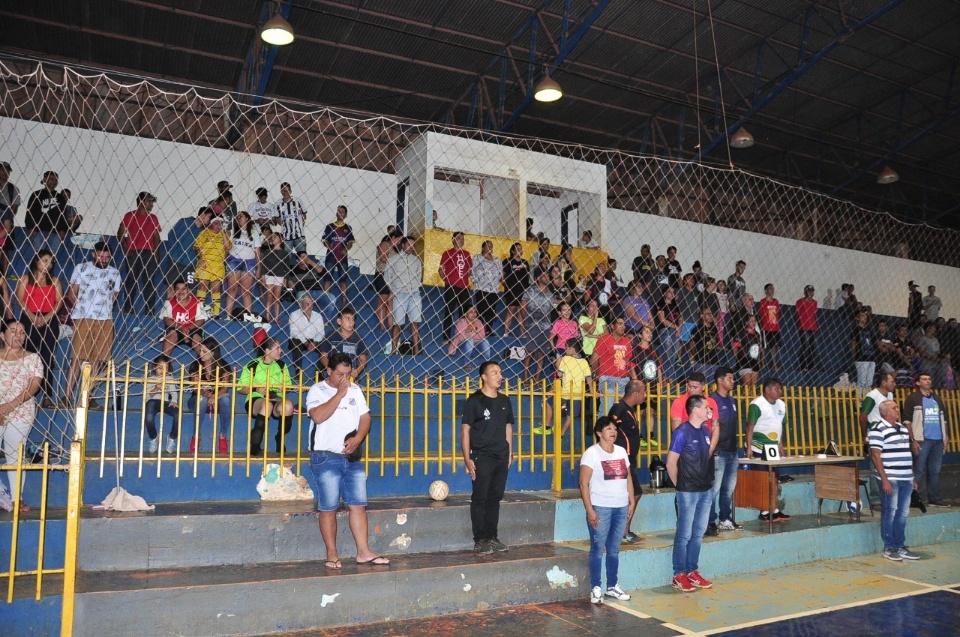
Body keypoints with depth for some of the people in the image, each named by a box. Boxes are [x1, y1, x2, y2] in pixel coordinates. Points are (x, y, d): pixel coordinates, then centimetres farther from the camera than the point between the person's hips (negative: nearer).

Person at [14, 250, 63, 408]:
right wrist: (33, 317, -14)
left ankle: (47, 396, -4)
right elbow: (20, 299, -2)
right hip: (29, 320, -1)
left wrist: (46, 318, -10)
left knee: (47, 358, -3)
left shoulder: (54, 280, 12)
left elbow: (59, 301, 4)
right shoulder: (26, 278, 8)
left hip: (49, 321, 1)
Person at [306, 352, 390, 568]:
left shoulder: (355, 390, 11)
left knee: (358, 505, 4)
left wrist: (357, 438, -7)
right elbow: (318, 416, -21)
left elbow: (365, 417, 10)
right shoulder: (317, 390, -4)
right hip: (326, 458, -5)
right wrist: (339, 394, -18)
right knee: (329, 508, 0)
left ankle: (363, 552, 9)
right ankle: (332, 555, 10)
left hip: (352, 458, 5)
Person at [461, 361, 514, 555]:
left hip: (501, 458, 6)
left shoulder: (504, 401, 10)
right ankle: (479, 541, 8)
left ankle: (492, 537, 21)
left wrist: (510, 453, 13)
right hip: (482, 457, -6)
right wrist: (467, 458, -14)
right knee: (480, 499, 0)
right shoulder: (474, 401, -8)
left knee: (495, 498, 12)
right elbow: (465, 430, -9)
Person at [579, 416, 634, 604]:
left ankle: (613, 586, 22)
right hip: (600, 508, -5)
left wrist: (632, 502, 9)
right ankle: (595, 589, 8)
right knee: (598, 549, 0)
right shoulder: (592, 453, -8)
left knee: (614, 549, 12)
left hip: (621, 508, 5)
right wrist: (589, 510, -16)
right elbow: (584, 484, -11)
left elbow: (628, 478, 17)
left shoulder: (621, 451, 11)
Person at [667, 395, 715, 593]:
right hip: (688, 492, -7)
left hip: (705, 490, 7)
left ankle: (692, 572, 24)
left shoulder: (705, 431, 8)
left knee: (698, 533, 14)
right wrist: (680, 485, -3)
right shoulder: (682, 432, -14)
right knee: (684, 534, 1)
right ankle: (679, 575, 11)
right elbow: (671, 463, -11)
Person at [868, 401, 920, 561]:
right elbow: (875, 456, -14)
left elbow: (906, 455, 21)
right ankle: (889, 548, 8)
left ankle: (900, 546, 19)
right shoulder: (878, 430, -10)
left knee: (902, 513, 11)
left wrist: (913, 477, 18)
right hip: (890, 479, -7)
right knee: (889, 513, -1)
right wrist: (884, 480, -18)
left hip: (906, 479, 7)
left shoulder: (903, 428, 16)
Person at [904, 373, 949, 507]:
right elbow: (907, 420, -5)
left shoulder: (937, 399, 18)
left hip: (938, 440, 6)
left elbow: (943, 418, 21)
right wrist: (913, 439, -11)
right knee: (919, 470, -4)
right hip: (922, 440, -6)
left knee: (935, 470, 10)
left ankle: (934, 498, 17)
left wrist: (945, 437, 12)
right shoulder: (912, 398, 0)